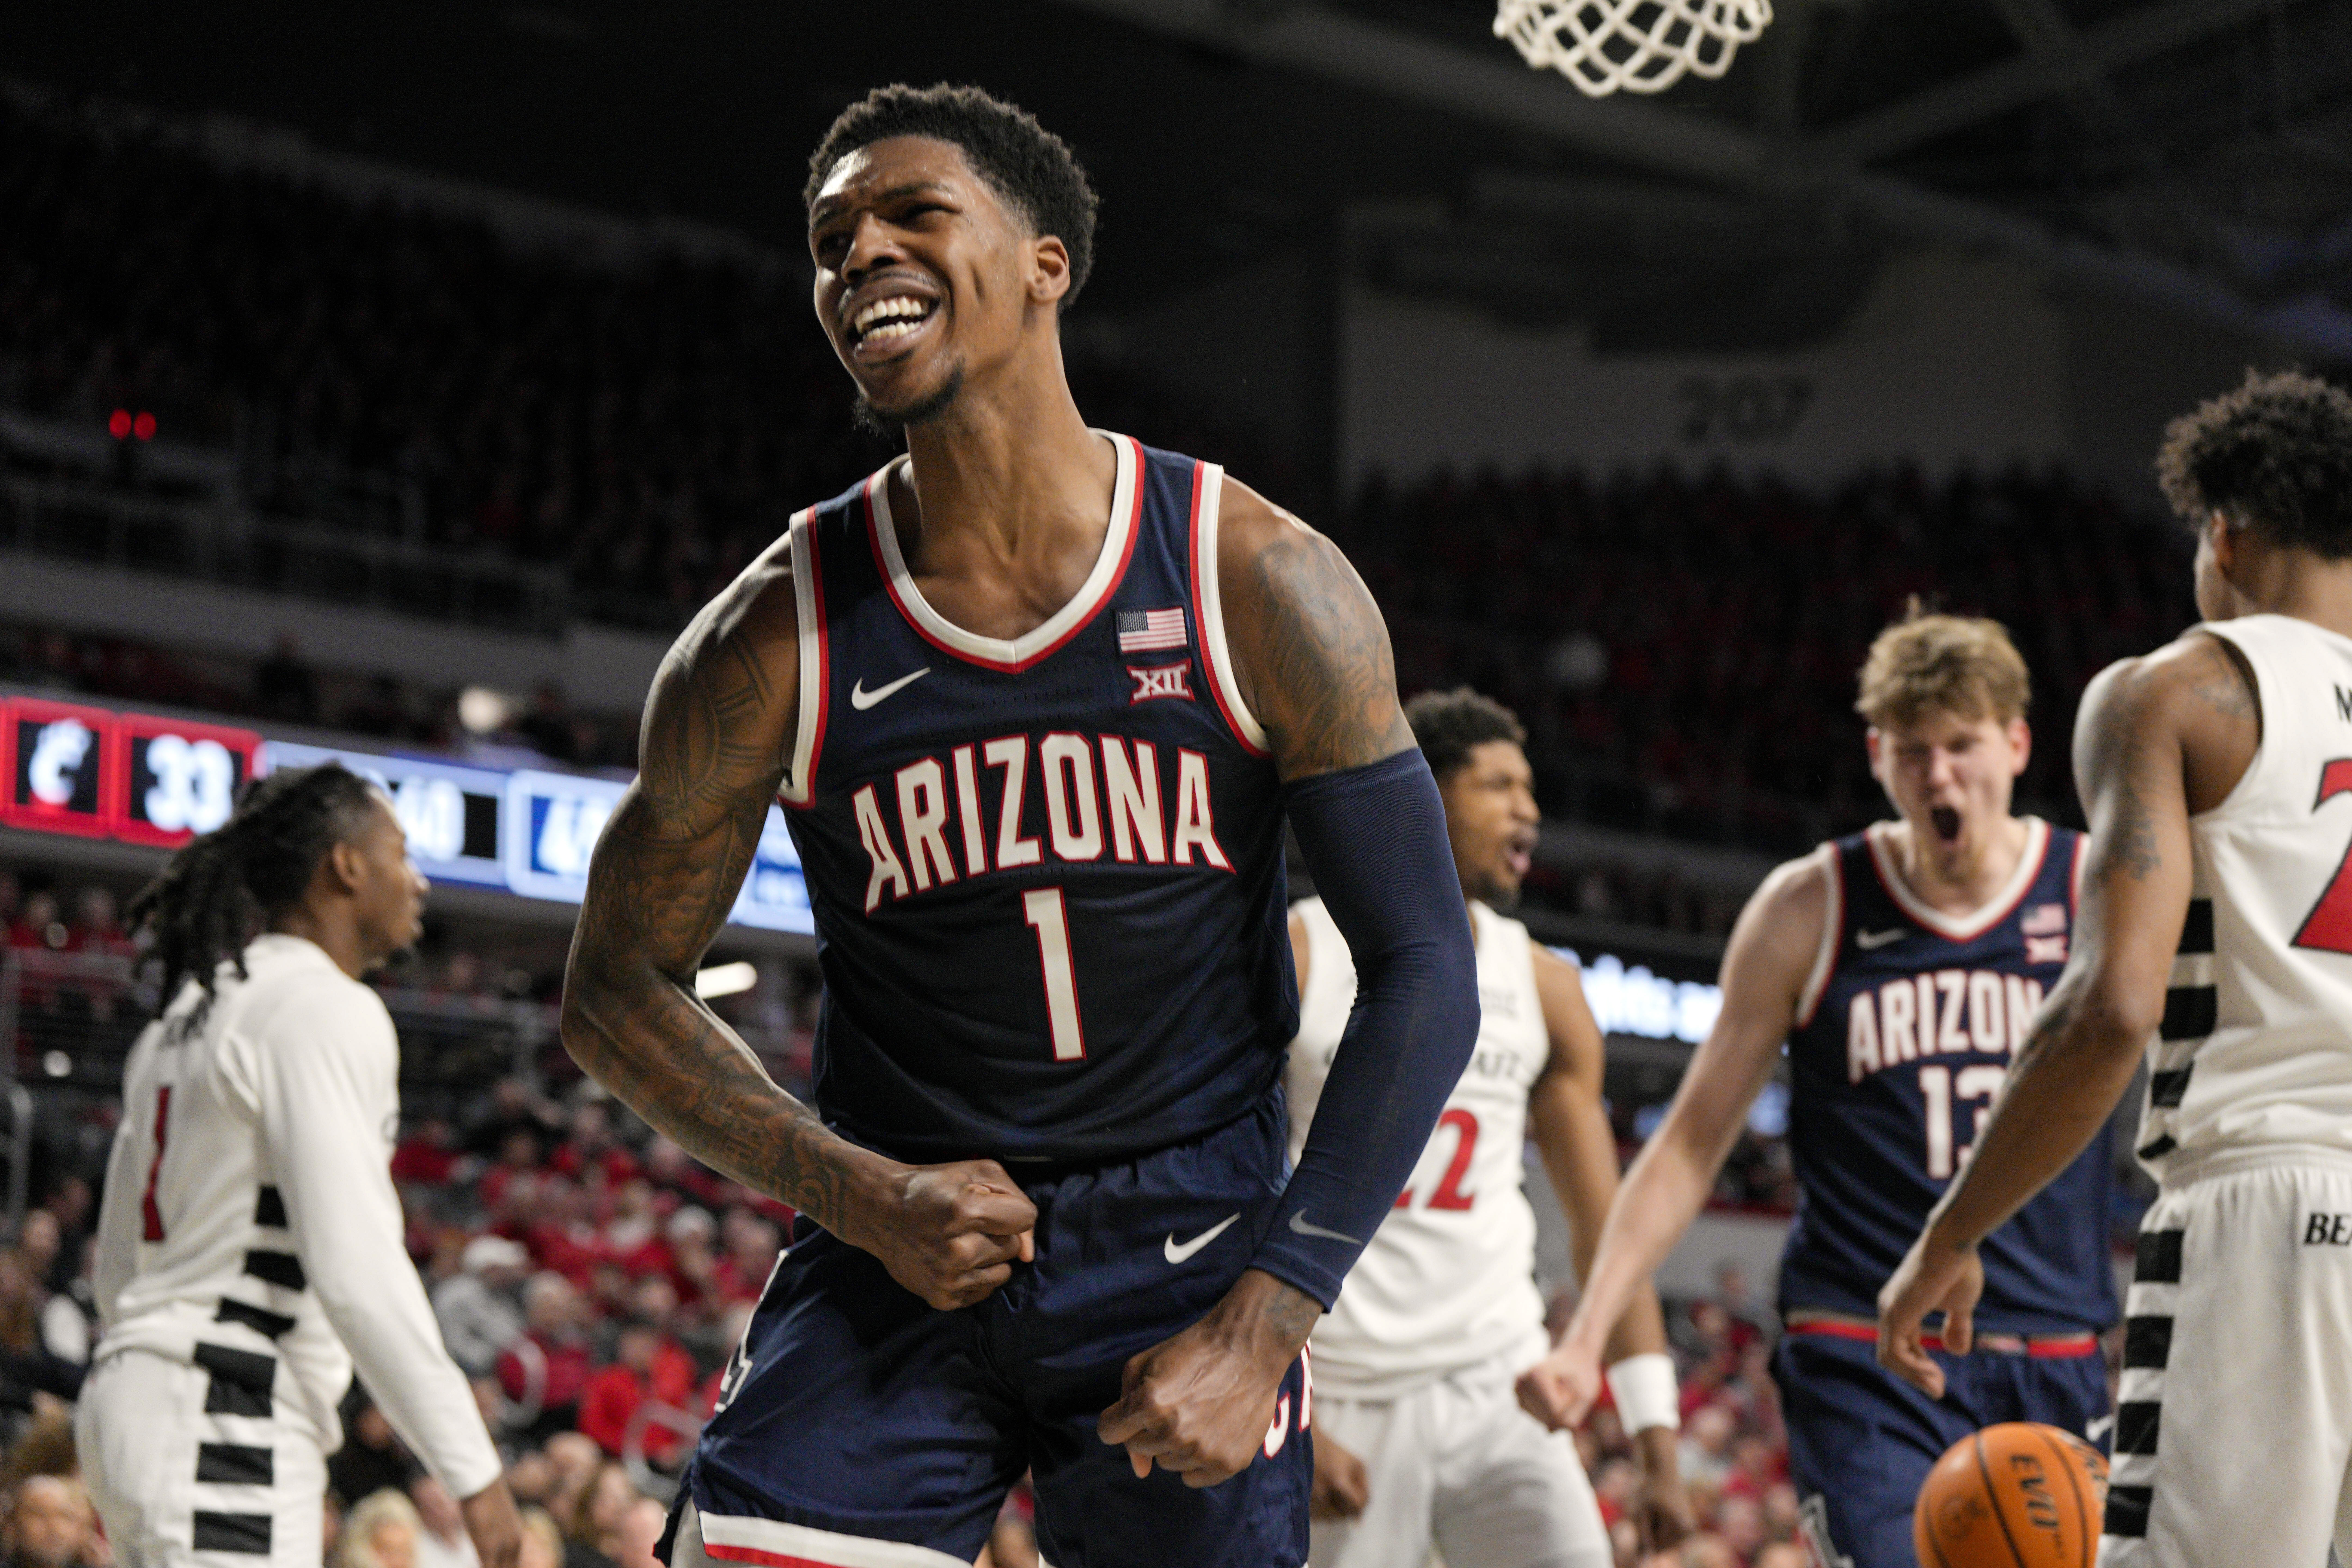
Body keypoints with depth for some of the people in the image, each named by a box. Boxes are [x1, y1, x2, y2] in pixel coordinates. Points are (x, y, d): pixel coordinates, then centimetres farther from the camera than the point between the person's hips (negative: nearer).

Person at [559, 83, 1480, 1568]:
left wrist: (1259, 1332, -13)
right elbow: (621, 991, 3)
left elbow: (1424, 973, -7)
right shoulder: (776, 641, -7)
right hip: (897, 1254, 1)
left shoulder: (1261, 585, -9)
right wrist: (864, 1197, -12)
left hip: (1189, 1243, 0)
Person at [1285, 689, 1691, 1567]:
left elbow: (1606, 1228, 10)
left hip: (1500, 1392, 3)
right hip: (1345, 1398, -3)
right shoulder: (1294, 960, -4)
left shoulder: (1543, 986, 7)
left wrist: (1657, 1441, 4)